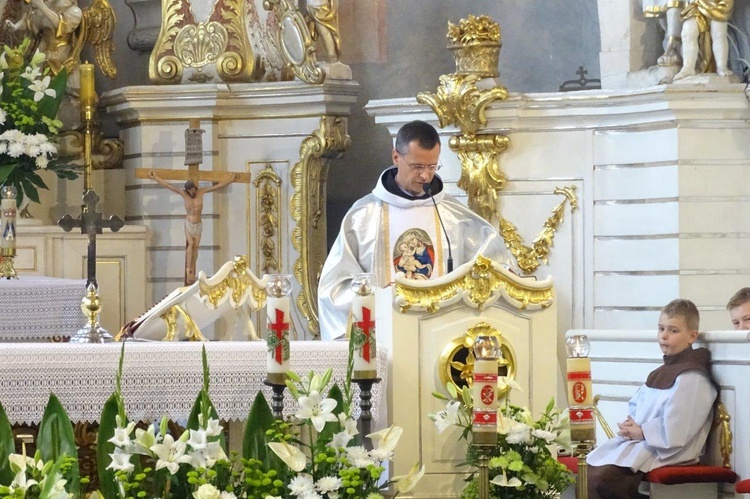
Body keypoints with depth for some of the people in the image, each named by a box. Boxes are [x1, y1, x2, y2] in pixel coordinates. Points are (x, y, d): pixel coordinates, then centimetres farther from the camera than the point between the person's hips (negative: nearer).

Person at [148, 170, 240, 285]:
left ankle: (192, 271, -1)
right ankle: (188, 268, -16)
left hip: (198, 225, 2)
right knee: (190, 243, -20)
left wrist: (231, 180, 4)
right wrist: (155, 177, -5)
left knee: (195, 246, -3)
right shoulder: (184, 194, -7)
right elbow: (167, 185, -5)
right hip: (189, 224, -2)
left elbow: (218, 186, 2)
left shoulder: (201, 192, -2)